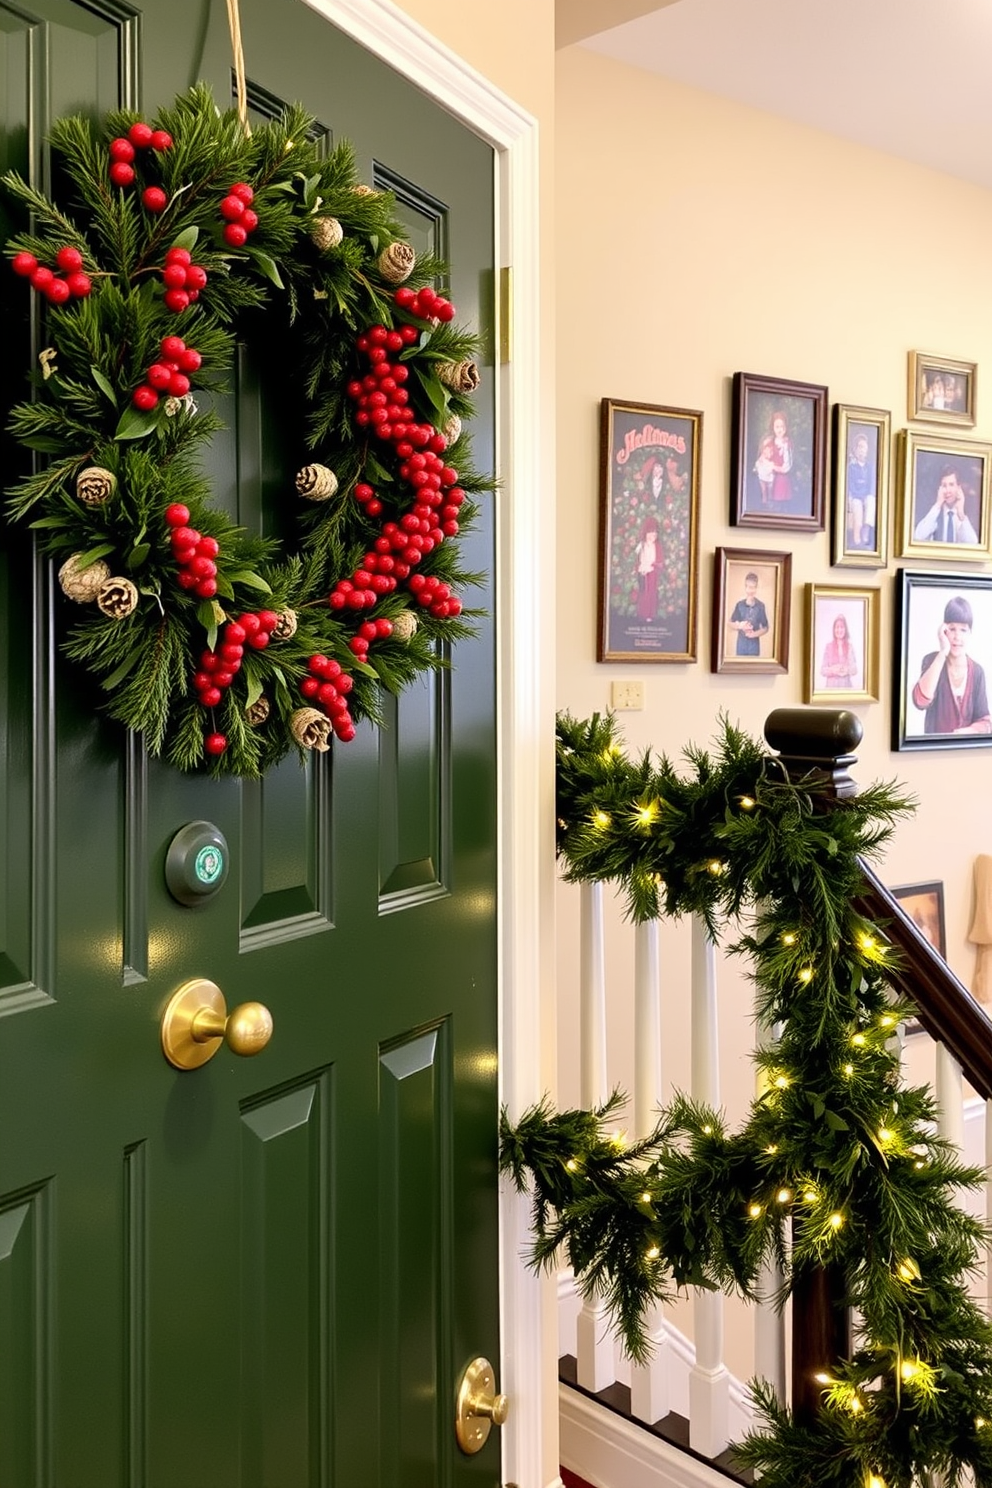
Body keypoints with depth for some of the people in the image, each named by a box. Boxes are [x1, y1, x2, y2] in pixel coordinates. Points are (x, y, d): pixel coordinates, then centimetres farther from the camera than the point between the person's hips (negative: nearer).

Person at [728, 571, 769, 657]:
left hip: (754, 644, -1)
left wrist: (755, 634, -16)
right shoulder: (739, 605, -4)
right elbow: (730, 623, 5)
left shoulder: (760, 606, -6)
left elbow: (765, 628, 0)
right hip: (741, 644, 1)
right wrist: (739, 626, -14)